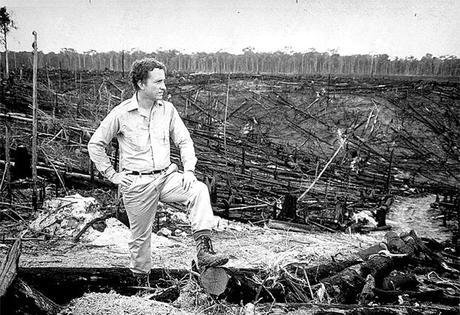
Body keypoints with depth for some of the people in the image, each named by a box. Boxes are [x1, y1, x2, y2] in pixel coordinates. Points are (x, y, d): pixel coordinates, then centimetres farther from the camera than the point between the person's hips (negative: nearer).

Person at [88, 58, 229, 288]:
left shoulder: (167, 109, 2)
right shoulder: (121, 114, -8)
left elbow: (184, 141, 8)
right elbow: (95, 145, 1)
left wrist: (188, 169, -7)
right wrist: (112, 175, -3)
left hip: (166, 176, 3)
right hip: (136, 183, -3)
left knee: (199, 190, -25)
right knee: (140, 236, 8)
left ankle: (203, 251, -26)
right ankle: (141, 281, 33)